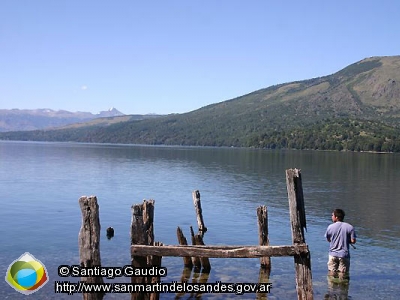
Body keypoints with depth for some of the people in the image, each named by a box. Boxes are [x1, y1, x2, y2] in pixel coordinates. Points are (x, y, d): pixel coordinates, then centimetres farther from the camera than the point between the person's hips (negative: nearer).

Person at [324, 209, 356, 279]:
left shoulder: (330, 227, -7)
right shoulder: (350, 227, -9)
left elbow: (328, 239, 5)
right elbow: (353, 241, -9)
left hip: (333, 254, 1)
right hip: (344, 254, -1)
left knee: (332, 273, 12)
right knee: (343, 274, 8)